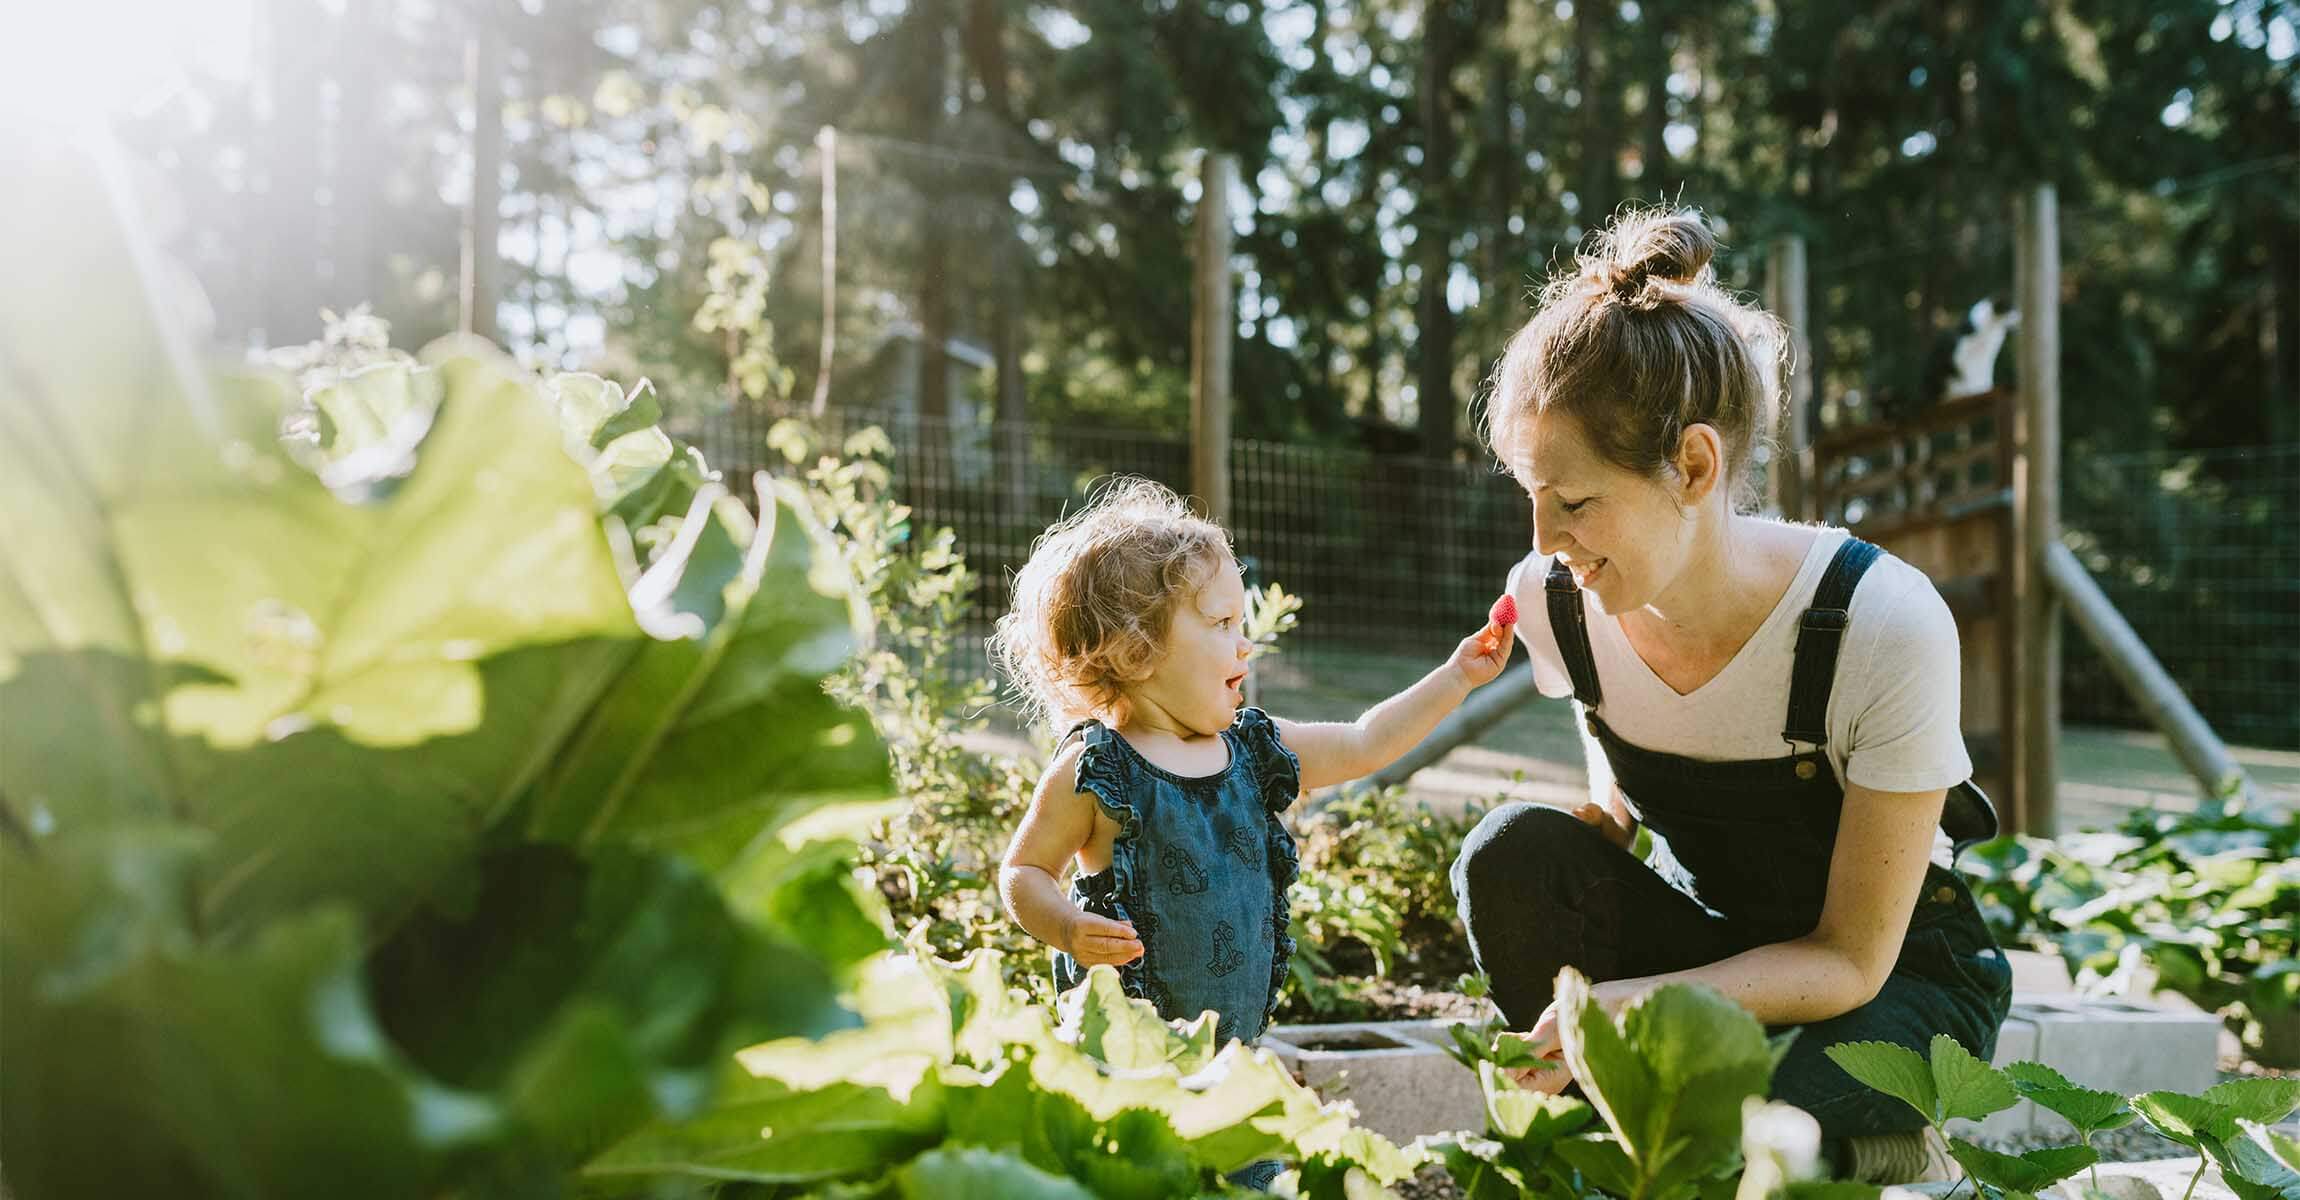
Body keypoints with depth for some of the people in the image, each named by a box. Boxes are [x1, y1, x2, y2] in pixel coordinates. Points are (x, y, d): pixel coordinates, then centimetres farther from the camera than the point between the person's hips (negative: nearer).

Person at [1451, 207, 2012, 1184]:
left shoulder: (1884, 624, -28)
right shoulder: (1551, 602, -15)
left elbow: (1851, 958, -22)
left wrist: (1643, 1000, -38)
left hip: (1897, 971, -3)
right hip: (1708, 939, 4)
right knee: (1513, 852, -26)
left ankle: (1891, 1159, 1)